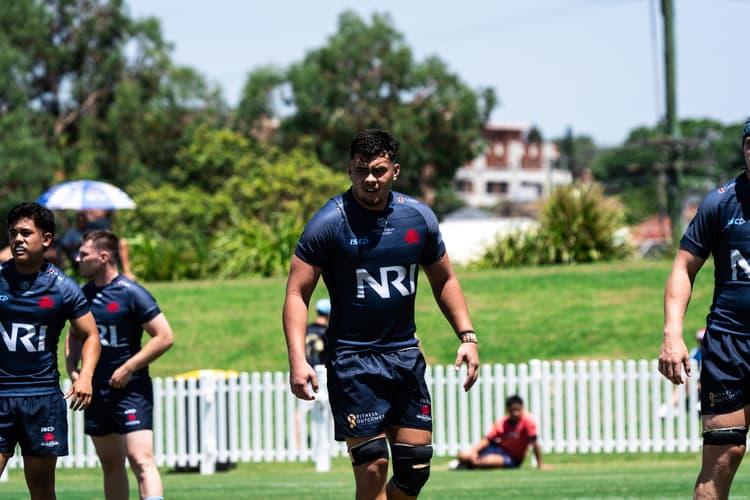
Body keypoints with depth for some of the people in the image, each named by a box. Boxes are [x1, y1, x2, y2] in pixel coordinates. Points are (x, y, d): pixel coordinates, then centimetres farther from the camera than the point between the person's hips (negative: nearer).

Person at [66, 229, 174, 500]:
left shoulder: (131, 293, -12)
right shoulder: (83, 293, 9)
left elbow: (164, 337, -14)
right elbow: (75, 336, 23)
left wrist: (128, 369, -15)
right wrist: (72, 369, 5)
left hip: (131, 389, -7)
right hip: (96, 390, 7)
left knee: (141, 459, -17)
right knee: (110, 464, 12)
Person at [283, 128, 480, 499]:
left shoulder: (419, 218, 4)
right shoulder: (329, 222, -9)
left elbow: (444, 280, 19)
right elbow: (297, 294, -9)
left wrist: (466, 336, 8)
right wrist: (297, 360, -20)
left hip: (405, 355, 5)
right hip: (352, 361, -5)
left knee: (416, 467, 3)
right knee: (373, 468, -12)